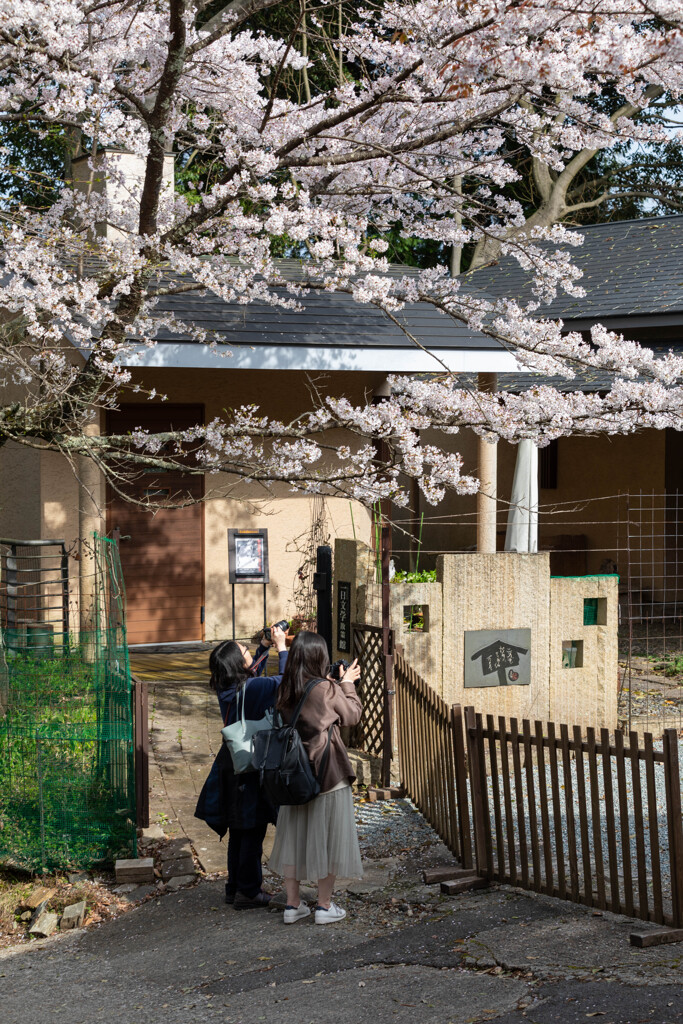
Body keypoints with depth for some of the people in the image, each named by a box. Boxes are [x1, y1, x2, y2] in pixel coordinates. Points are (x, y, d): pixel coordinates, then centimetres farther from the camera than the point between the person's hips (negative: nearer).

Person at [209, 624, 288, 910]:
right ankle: (248, 892, 10)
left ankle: (235, 887, 27)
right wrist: (281, 647, -4)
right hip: (253, 768, -8)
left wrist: (265, 645, 17)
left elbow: (253, 672, 21)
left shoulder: (227, 688, 1)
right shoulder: (252, 688, -23)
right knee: (253, 831, 3)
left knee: (239, 831, 18)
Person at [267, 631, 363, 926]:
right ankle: (324, 906, 13)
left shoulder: (284, 691, -1)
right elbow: (352, 715, -2)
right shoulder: (327, 690, -15)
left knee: (293, 835, 13)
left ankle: (293, 904, 18)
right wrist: (348, 684, 12)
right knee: (325, 836, 6)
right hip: (326, 773, -5)